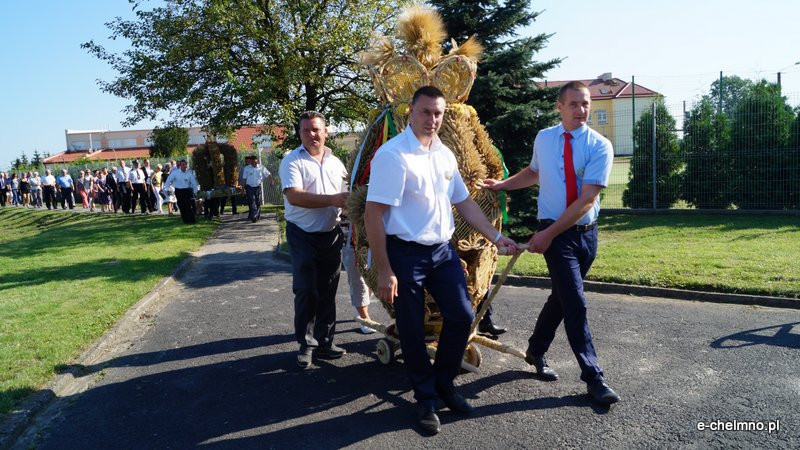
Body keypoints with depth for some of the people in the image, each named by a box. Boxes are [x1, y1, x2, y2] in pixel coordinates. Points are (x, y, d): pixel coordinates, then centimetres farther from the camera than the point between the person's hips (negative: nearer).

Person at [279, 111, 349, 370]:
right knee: (306, 291, -1)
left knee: (327, 291, 10)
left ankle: (324, 341, 21)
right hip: (303, 235, -4)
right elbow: (294, 196, -20)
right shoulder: (292, 161, -6)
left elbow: (345, 196, 20)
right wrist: (332, 199, -25)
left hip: (331, 234, 5)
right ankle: (306, 344, 13)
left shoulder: (336, 162, 11)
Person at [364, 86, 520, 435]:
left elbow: (464, 203, 16)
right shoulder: (392, 154, -14)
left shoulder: (445, 154, 8)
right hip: (405, 253, -6)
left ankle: (443, 383, 30)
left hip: (443, 250, 6)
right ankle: (426, 400, 27)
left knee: (462, 317, 6)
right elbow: (373, 215, -17)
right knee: (413, 331, 5)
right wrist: (384, 271, -17)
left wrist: (496, 238, 11)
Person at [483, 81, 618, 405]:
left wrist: (548, 233, -19)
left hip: (586, 232, 1)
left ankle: (536, 351, 36)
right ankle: (593, 378, 2)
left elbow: (587, 199, -16)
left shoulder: (600, 146, -8)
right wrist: (502, 184, 15)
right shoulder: (543, 139, 2)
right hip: (554, 233, -1)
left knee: (561, 297, 14)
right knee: (575, 302, -8)